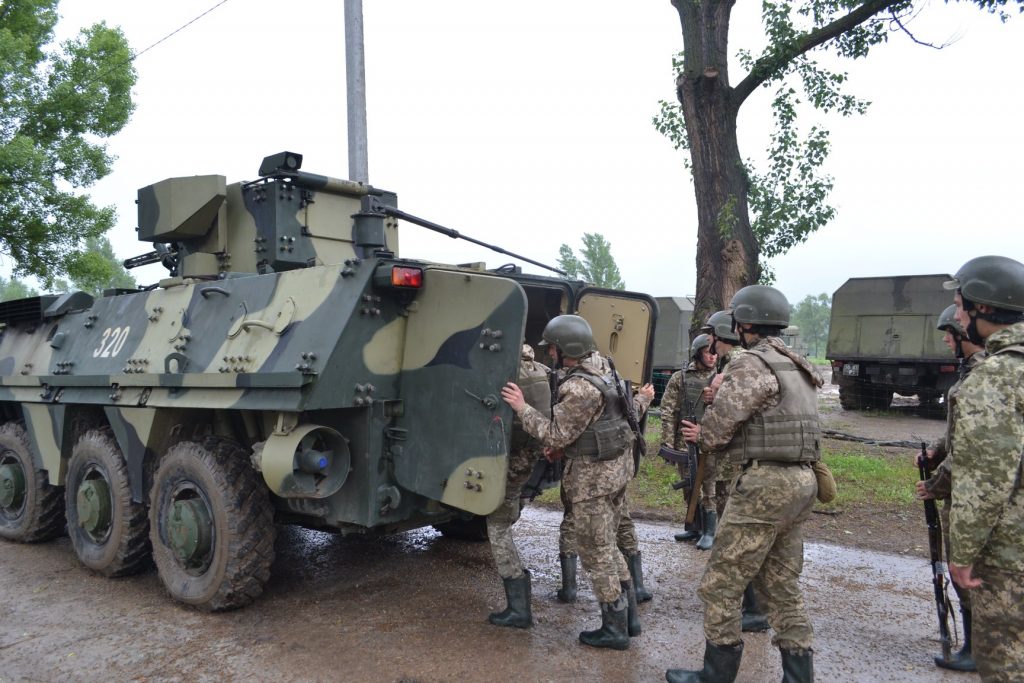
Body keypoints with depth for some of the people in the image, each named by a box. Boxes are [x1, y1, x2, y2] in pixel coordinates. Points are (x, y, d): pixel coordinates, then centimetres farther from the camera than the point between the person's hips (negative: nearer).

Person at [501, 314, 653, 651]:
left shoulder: (578, 388, -25)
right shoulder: (601, 367, 6)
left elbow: (556, 435, -21)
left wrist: (522, 408, -16)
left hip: (593, 475, -10)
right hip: (617, 465, 10)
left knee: (596, 552, 4)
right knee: (606, 544, 21)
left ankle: (614, 629, 15)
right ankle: (628, 612, 29)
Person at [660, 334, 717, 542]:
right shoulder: (680, 378, 2)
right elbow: (668, 411, 0)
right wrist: (668, 442, -5)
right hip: (686, 442, 1)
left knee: (710, 488, 1)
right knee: (689, 488, 11)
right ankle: (693, 527, 25)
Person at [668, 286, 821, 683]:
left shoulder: (751, 365, -14)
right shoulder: (797, 367, 16)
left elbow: (716, 429, -17)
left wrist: (705, 439, 6)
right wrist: (713, 436, 13)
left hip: (764, 484, -10)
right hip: (800, 483, 10)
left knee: (720, 585, 2)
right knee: (781, 586, 17)